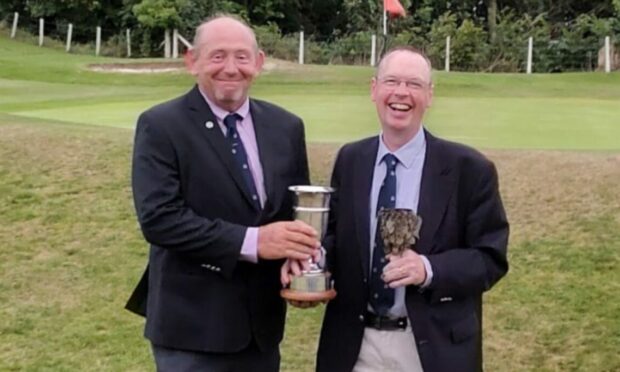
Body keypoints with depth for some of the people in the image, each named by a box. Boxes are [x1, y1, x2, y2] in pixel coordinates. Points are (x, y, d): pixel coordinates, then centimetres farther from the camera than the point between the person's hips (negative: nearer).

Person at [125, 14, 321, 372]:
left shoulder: (286, 126, 6)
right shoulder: (161, 126, -9)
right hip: (193, 323, -5)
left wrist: (299, 255, -13)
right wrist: (251, 241, -26)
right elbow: (158, 217, -19)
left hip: (262, 319, 5)